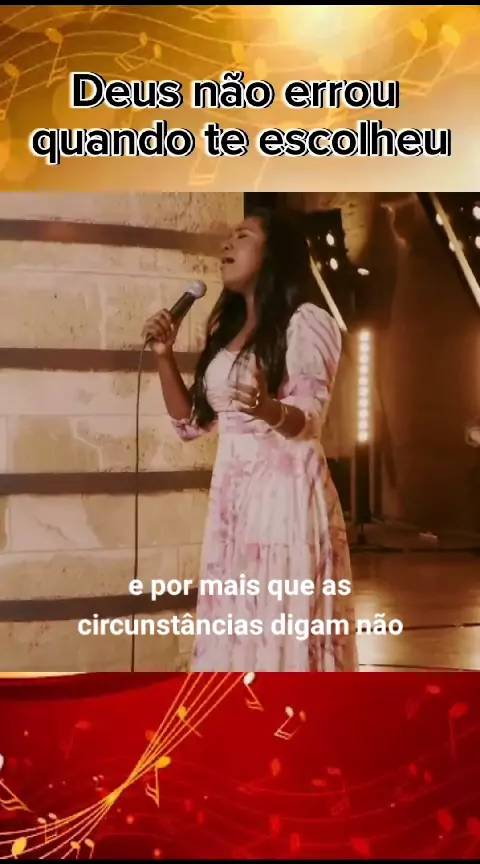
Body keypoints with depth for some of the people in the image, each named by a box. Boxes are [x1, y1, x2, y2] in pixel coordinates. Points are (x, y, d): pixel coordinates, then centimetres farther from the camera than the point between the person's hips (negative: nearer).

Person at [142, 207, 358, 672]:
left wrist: (269, 409, -35)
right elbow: (190, 421, 18)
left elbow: (308, 420, -14)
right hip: (231, 493, 7)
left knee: (284, 625, -10)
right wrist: (164, 354, 7)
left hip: (285, 489, -7)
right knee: (233, 627, 3)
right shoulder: (225, 330, 18)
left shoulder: (306, 321, -3)